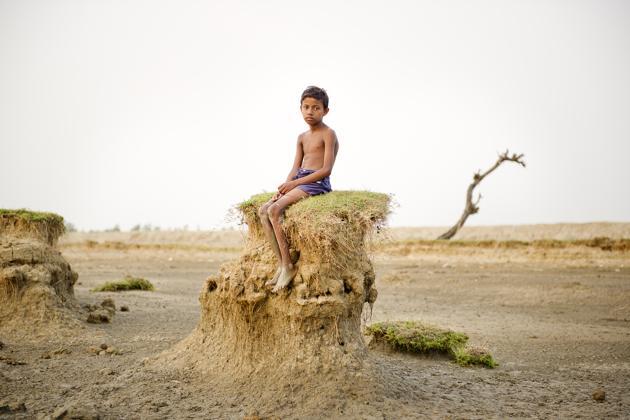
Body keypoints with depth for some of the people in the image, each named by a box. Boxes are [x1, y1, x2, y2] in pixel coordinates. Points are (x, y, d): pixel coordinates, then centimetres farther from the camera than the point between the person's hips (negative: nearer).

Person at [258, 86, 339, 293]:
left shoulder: (328, 134, -4)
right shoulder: (302, 137, 21)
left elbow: (326, 170, -14)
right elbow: (295, 169, 16)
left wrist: (294, 183, -17)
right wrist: (284, 187, -4)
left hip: (317, 184, -8)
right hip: (298, 182, 8)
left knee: (274, 210, -25)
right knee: (263, 210, -10)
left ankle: (288, 265, -20)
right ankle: (281, 264, -13)